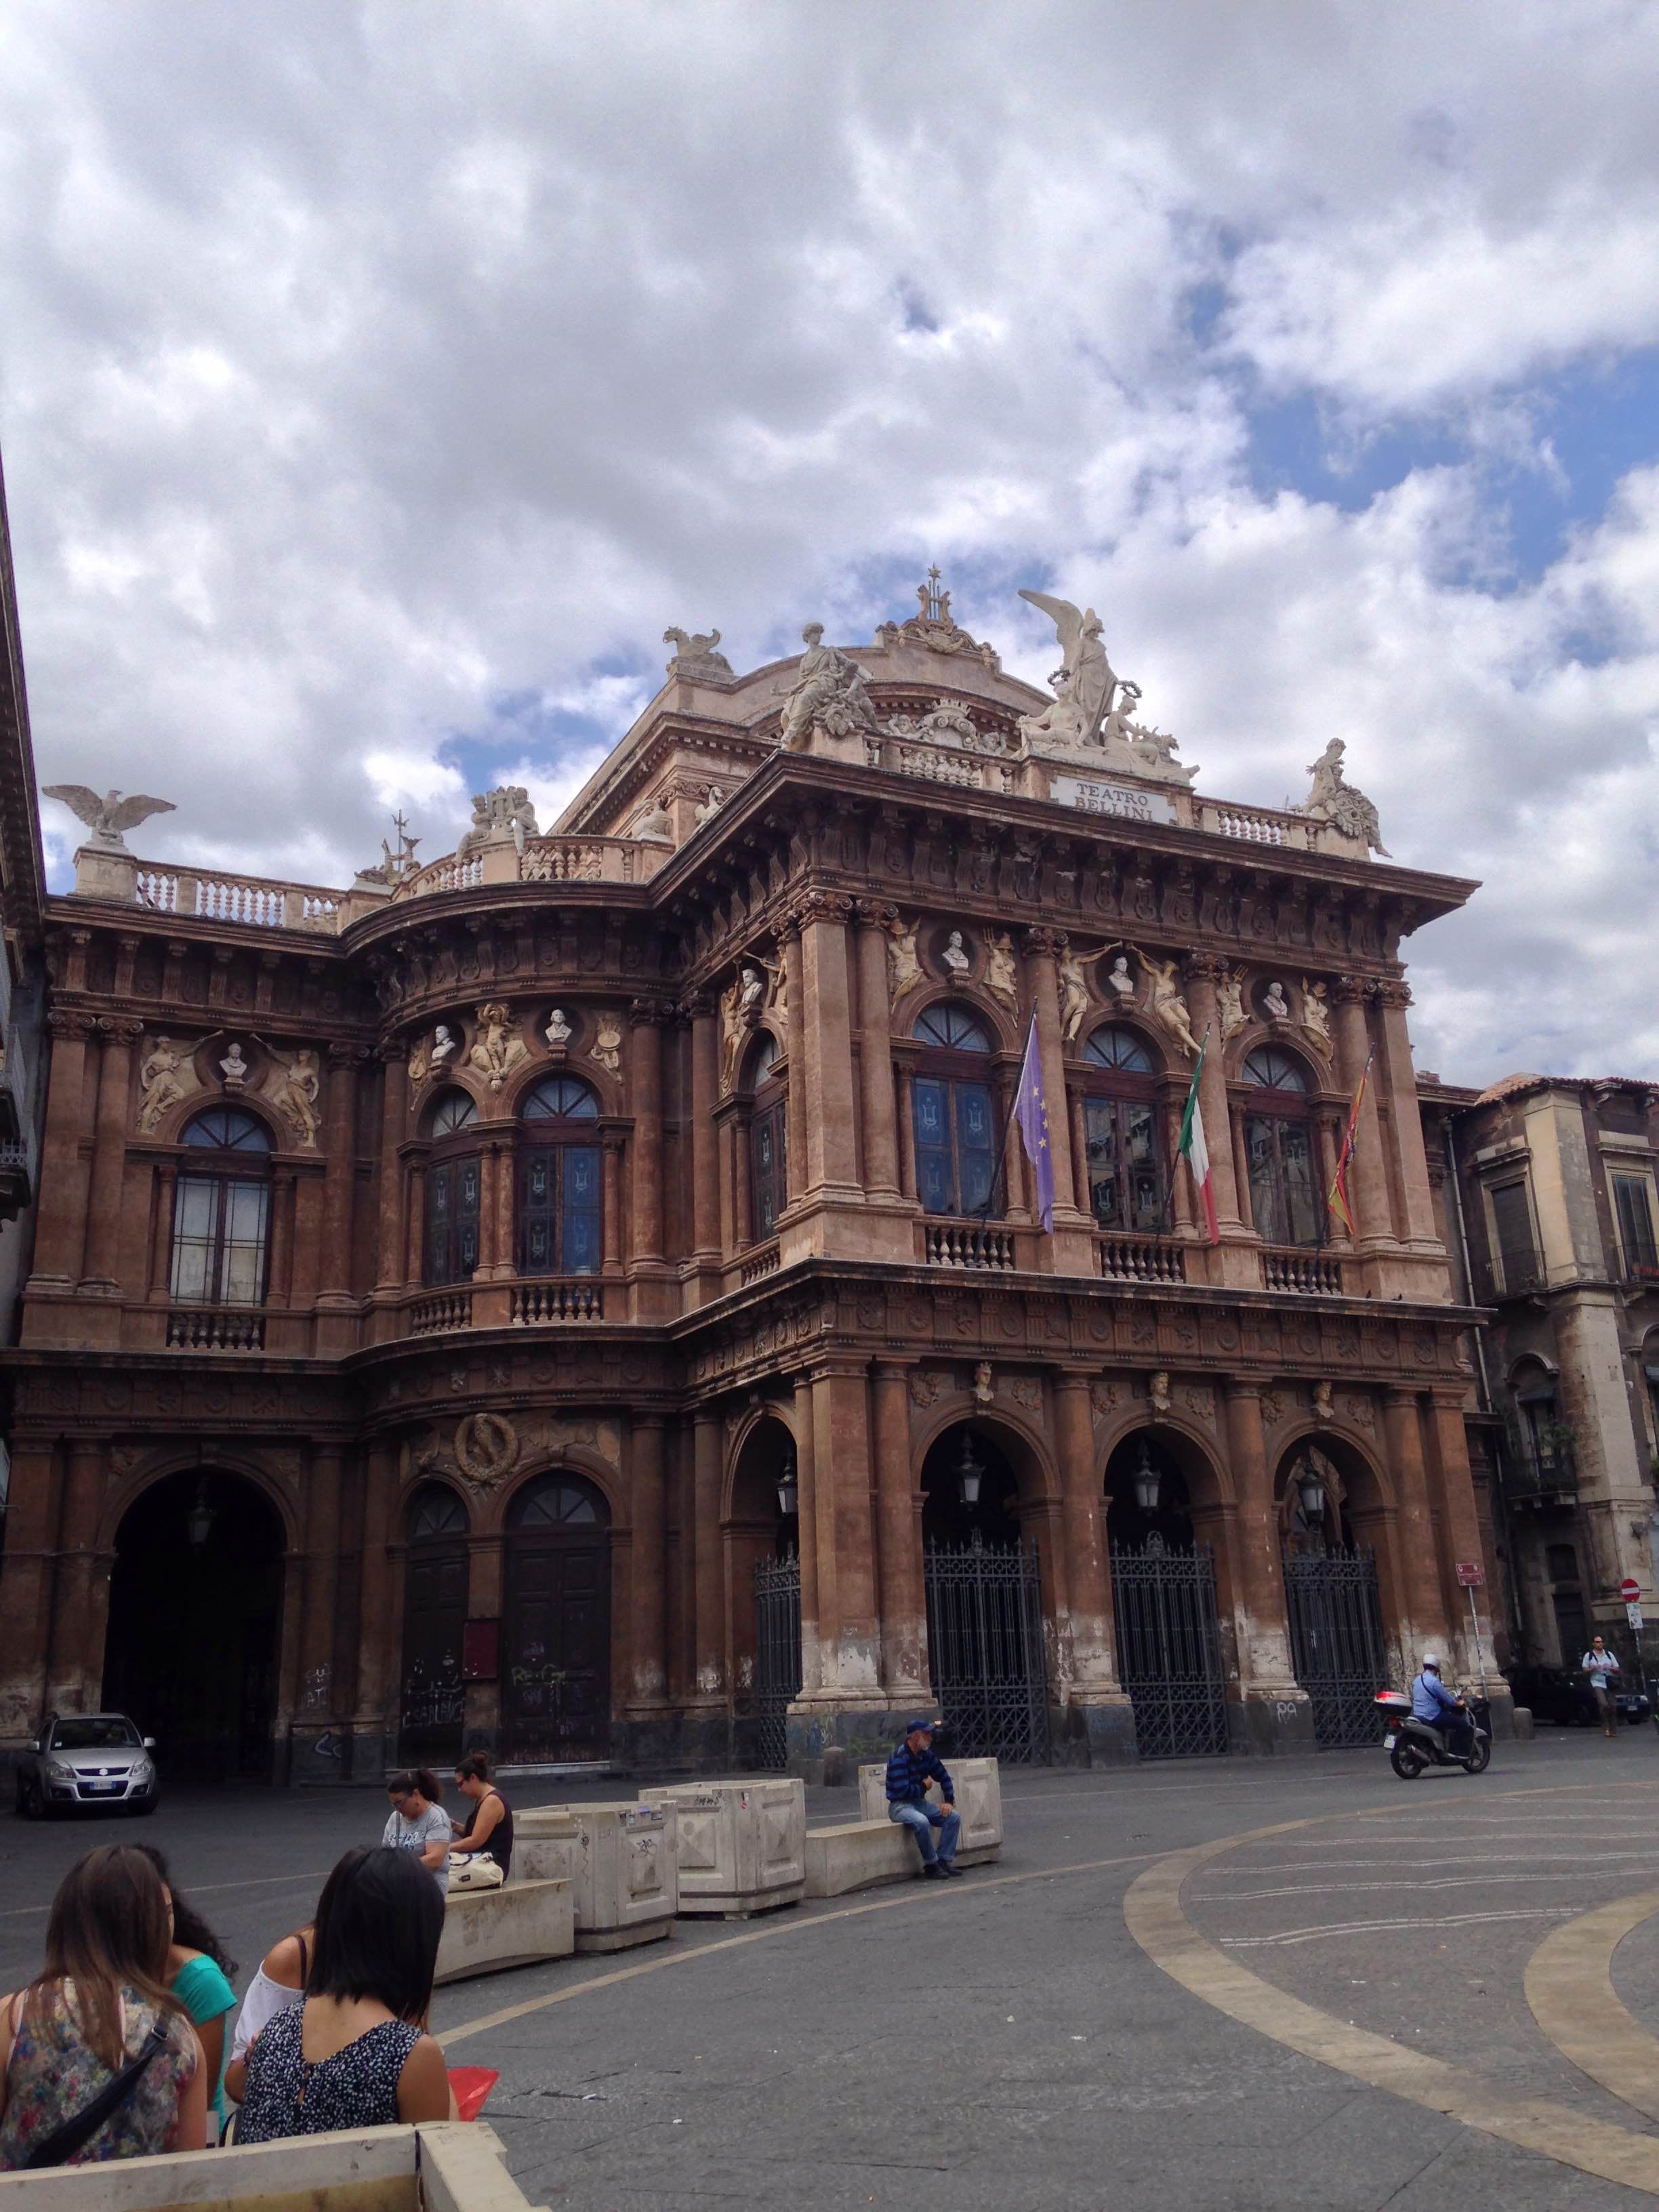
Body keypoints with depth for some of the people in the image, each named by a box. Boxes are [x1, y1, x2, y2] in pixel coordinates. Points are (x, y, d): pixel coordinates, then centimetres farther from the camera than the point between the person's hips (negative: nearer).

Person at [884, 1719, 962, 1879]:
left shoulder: (926, 1755, 5)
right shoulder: (900, 1757, -20)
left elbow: (943, 1777, 16)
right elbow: (902, 1790, -26)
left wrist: (949, 1801, 4)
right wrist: (924, 1786, -10)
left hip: (919, 1802, 8)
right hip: (899, 1805, -8)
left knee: (954, 1817, -8)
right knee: (922, 1822, -36)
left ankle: (944, 1860, -9)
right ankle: (931, 1865, -19)